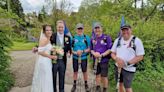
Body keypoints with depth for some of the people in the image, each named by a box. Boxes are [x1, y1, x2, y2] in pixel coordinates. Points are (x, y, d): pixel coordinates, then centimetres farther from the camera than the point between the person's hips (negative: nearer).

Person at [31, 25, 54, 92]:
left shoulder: (48, 39, 12)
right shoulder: (44, 39, -16)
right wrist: (51, 56, -18)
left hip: (47, 62, 9)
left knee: (46, 80, 18)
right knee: (43, 80, 5)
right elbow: (40, 51, -22)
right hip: (43, 62, -9)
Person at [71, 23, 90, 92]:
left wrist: (82, 51, -19)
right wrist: (75, 52, -19)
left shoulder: (86, 38, -3)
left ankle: (86, 85, 27)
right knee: (75, 71, 13)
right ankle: (74, 85, 28)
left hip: (84, 58, -1)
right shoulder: (73, 38, -2)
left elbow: (89, 49, -3)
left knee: (84, 71, 10)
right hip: (75, 58, 1)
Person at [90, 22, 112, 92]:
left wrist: (102, 55, -20)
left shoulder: (107, 38, -10)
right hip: (96, 60, 5)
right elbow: (91, 49, 11)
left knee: (104, 76, 5)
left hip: (104, 60, -4)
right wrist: (94, 53, -10)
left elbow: (110, 49, -12)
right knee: (97, 75, 16)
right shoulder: (93, 39, 6)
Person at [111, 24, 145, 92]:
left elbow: (140, 57, -12)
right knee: (120, 84, 16)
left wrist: (127, 63, -21)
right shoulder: (117, 40, 4)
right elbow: (113, 53, 9)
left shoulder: (137, 41, -10)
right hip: (118, 66, 5)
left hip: (129, 68, -4)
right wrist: (116, 59, -14)